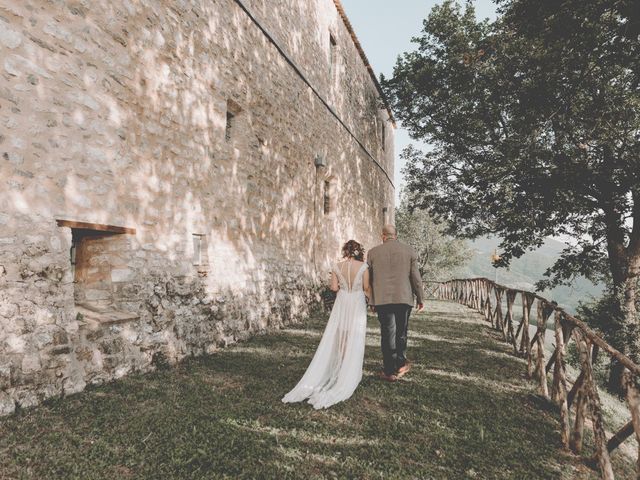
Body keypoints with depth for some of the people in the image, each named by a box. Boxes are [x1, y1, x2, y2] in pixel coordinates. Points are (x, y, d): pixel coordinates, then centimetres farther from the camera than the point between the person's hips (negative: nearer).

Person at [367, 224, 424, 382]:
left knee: (387, 333, 5)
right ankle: (401, 364, 28)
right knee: (401, 332, 17)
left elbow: (369, 278, 5)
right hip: (404, 298, 1)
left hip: (382, 299, -1)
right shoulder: (409, 251, 2)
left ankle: (390, 371, 9)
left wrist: (372, 300, 15)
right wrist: (420, 298, 10)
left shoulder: (373, 252, 2)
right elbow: (415, 277, 0)